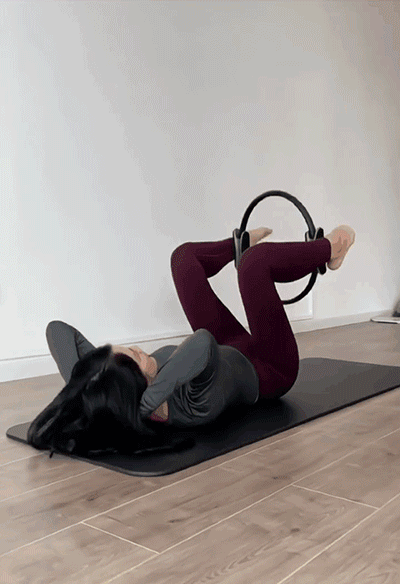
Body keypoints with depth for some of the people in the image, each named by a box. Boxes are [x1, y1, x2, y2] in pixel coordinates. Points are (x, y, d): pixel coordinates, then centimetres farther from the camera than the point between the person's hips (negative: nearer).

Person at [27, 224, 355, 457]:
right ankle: (329, 250, 24)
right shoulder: (197, 405, -46)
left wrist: (80, 385, -38)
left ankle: (243, 242, 42)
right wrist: (148, 402, -60)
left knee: (186, 256, 6)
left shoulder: (95, 393, -31)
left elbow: (58, 328, -28)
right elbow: (202, 342, -66)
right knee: (257, 259, -12)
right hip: (267, 370, -5)